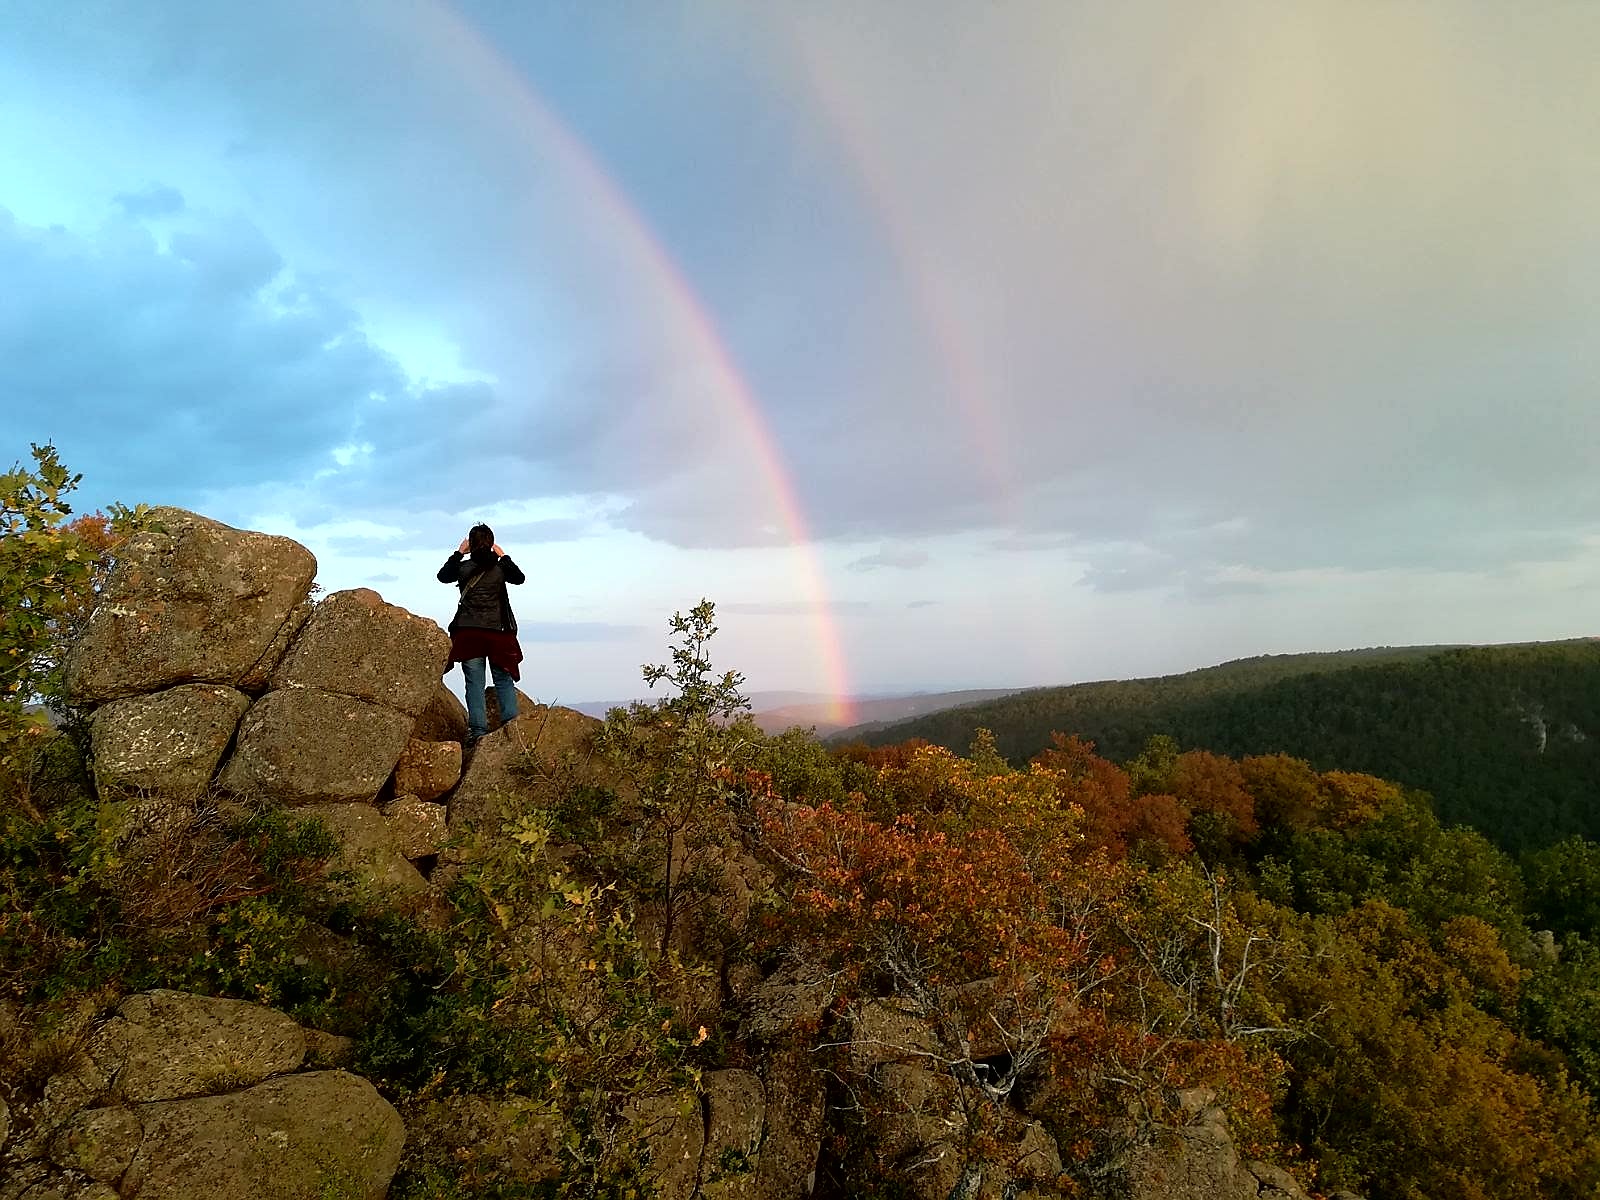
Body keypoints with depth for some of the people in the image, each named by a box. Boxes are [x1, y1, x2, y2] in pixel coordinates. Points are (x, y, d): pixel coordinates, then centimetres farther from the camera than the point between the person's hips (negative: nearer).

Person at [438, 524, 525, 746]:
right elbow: (520, 578, 13)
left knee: (474, 682, 1)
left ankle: (478, 731, -4)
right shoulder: (501, 568, -3)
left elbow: (442, 576, 17)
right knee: (504, 680, 7)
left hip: (468, 632, 0)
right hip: (498, 632, 0)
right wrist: (504, 557, 16)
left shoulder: (463, 568, -1)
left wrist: (458, 553, 20)